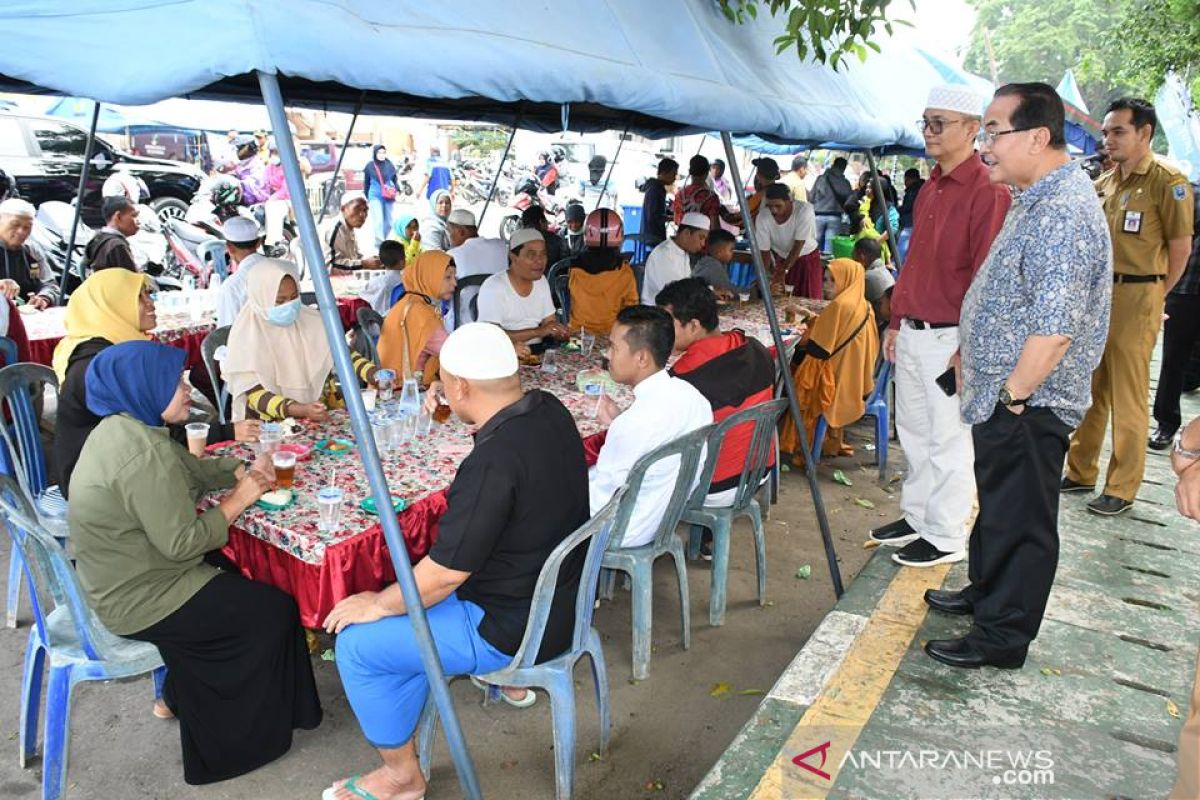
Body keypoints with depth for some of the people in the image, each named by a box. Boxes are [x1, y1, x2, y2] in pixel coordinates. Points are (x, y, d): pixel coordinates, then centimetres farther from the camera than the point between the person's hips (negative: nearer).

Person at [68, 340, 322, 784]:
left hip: (118, 579, 10)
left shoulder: (122, 427, 2)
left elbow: (190, 469, 10)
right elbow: (181, 541, -27)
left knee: (236, 573, 24)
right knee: (273, 608, 0)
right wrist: (238, 499, -17)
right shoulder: (144, 453, -30)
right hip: (138, 603, -10)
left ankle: (177, 697, 33)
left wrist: (242, 470, -5)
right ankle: (245, 734, 21)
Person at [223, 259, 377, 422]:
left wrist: (375, 375, -18)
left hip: (317, 416, 3)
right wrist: (302, 410, -30)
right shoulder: (246, 334, -10)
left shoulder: (310, 319, 1)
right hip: (268, 425, -3)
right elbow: (256, 396, -14)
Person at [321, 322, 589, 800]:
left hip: (519, 630, -9)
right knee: (412, 590, 31)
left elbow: (445, 572, -25)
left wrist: (377, 604, -9)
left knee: (357, 643, -1)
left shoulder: (493, 461, -33)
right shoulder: (549, 410, -7)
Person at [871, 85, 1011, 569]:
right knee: (914, 433, 17)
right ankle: (917, 517, 31)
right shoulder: (930, 189, 14)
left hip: (948, 338, -9)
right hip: (911, 333, 9)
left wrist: (967, 347, -18)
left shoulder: (987, 193, -13)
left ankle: (946, 538, 15)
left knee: (948, 441, 2)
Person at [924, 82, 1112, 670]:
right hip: (1002, 395, 10)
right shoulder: (1038, 200, 12)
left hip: (1027, 405, -10)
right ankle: (986, 591, 41)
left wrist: (1012, 396, -20)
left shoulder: (1063, 213, -23)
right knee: (997, 504, 23)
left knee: (1019, 517, 3)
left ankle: (1002, 637, 18)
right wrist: (971, 358, 20)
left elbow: (1054, 328, -29)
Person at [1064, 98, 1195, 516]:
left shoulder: (1167, 181, -7)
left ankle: (1121, 489, 9)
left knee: (1128, 400, -1)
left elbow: (1181, 247, -7)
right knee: (1089, 390, 12)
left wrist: (1152, 297, -2)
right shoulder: (1103, 183, 13)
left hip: (1136, 297, -7)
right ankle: (1080, 471, 23)